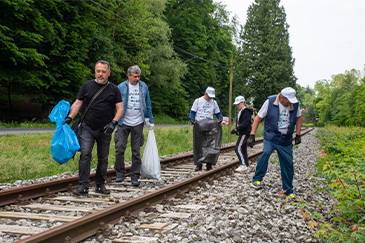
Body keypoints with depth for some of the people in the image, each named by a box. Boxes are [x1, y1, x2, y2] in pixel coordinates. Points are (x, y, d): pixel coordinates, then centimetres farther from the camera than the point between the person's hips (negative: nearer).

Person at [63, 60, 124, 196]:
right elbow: (77, 104, 6)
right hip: (88, 128, -1)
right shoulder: (87, 86, 7)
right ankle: (83, 187, -10)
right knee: (85, 155, -13)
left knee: (103, 159, 8)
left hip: (105, 131, 1)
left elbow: (120, 108, 3)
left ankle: (100, 185, 20)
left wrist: (113, 123, -12)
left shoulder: (114, 89, 7)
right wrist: (69, 118, -8)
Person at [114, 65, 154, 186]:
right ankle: (120, 173, 11)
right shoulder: (121, 87, -1)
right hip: (123, 123, -1)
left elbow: (148, 105, 15)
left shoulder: (144, 87, 7)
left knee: (136, 151, 5)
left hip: (138, 123, 2)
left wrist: (150, 120, 15)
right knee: (120, 148, -7)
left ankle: (135, 176, 14)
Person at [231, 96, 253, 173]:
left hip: (245, 133, -10)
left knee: (238, 148, -16)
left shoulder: (246, 111, -13)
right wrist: (237, 130, 16)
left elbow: (245, 123, -23)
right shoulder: (241, 111, 18)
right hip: (242, 133, 10)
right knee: (243, 149, 11)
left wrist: (236, 129, -27)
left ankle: (244, 165, -15)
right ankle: (246, 166, 16)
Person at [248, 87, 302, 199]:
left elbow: (298, 117, 19)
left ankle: (288, 190, 25)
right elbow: (258, 117, -6)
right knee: (266, 153, -30)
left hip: (286, 140, 3)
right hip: (270, 137, -3)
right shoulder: (270, 102, -10)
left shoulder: (295, 104, -1)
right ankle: (257, 180, -15)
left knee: (288, 164, 5)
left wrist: (298, 134, 12)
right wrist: (252, 135, -13)